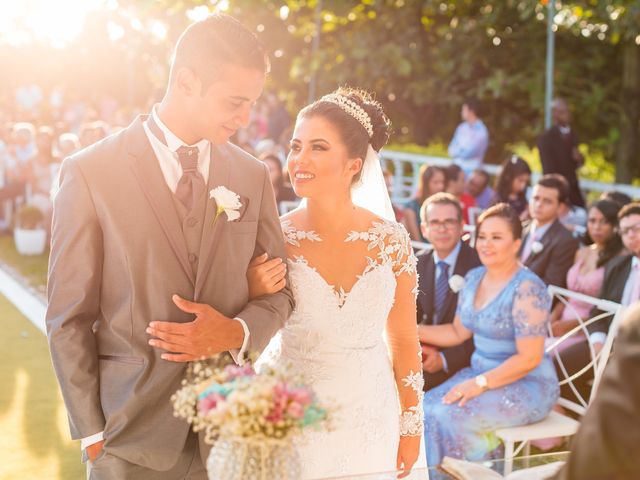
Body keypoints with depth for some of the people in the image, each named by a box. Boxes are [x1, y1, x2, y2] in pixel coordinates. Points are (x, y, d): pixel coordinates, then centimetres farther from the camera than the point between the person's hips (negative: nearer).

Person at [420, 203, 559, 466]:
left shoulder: (527, 289, -18)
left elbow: (529, 358, -20)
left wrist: (480, 383, -24)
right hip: (481, 373, 7)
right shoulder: (474, 278, 6)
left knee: (450, 415, -26)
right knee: (425, 408, -14)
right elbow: (458, 332, 14)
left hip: (526, 384, -7)